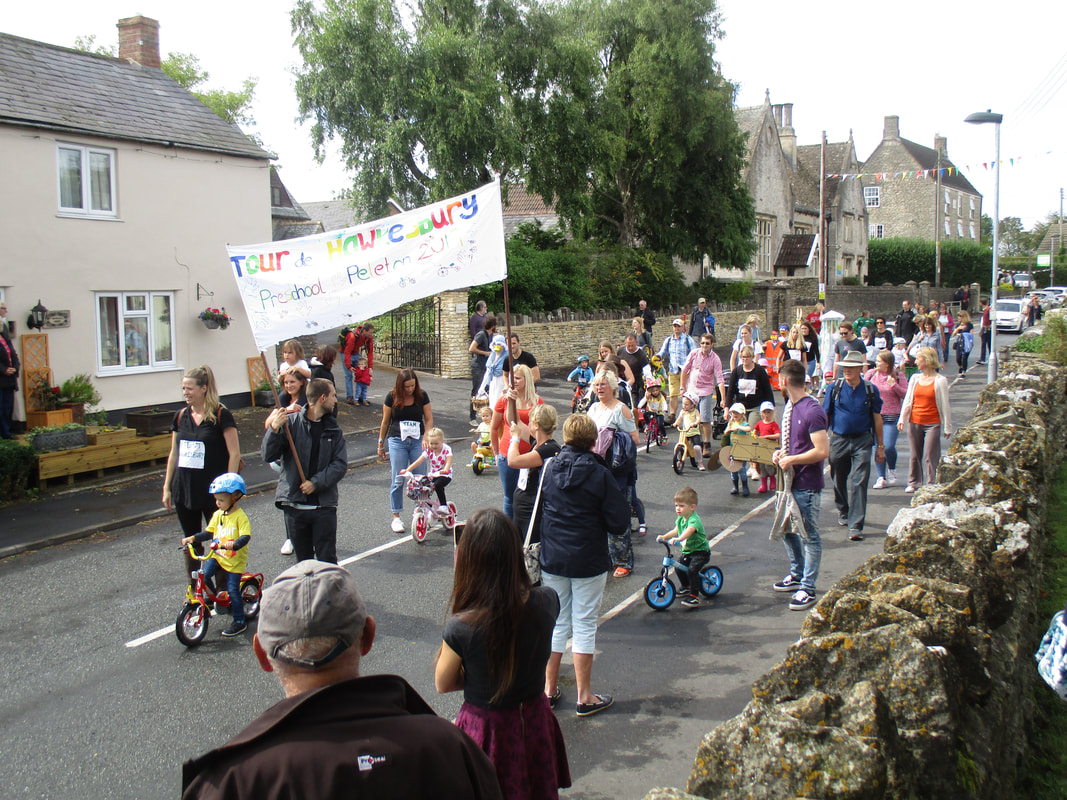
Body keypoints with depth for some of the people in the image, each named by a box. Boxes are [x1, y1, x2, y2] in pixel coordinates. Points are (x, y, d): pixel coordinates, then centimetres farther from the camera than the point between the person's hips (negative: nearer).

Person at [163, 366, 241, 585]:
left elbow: (234, 454, -10)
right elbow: (173, 454, 14)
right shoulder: (181, 416, 7)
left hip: (212, 491, -6)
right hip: (184, 490, 6)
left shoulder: (220, 415, -9)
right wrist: (167, 487, 12)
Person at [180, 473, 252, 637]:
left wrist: (234, 544, -42)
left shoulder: (240, 516, -15)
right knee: (204, 574, -16)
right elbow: (208, 532, 13)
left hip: (235, 559, -6)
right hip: (218, 556, 6)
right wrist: (193, 538, -1)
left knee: (233, 590, -5)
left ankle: (240, 622, 8)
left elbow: (246, 537, -24)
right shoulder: (217, 515, 7)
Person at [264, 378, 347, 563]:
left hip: (324, 506, 1)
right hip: (294, 504, -1)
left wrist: (316, 482, -14)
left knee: (327, 561, 0)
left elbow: (341, 464, -1)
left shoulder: (333, 429, 7)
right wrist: (274, 429, -24)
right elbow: (268, 456, -8)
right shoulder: (291, 423, -3)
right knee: (303, 560, 10)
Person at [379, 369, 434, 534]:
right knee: (397, 480, 0)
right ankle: (396, 517, 8)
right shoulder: (392, 397, -3)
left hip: (418, 440, 1)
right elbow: (385, 422, 7)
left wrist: (426, 437, -13)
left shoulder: (422, 396, -1)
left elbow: (429, 419, 2)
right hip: (397, 441, -1)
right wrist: (380, 444, 11)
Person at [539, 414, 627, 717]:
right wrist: (598, 524, 5)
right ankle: (585, 697, 12)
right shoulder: (599, 474, -15)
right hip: (588, 562, -4)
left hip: (552, 560, 4)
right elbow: (619, 521, -13)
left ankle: (550, 689, 23)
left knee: (556, 623, 15)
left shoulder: (549, 468, -3)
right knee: (584, 627, 5)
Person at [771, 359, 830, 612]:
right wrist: (782, 452, 4)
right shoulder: (790, 406, 9)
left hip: (807, 485, -9)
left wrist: (791, 460, -17)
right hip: (791, 481, 9)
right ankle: (797, 574, 37)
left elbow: (822, 451, -24)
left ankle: (808, 589, 11)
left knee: (809, 536, 2)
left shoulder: (812, 411, -21)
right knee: (787, 529, 20)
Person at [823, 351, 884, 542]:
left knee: (858, 482, -9)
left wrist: (880, 446, 9)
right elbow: (825, 415, 5)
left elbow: (877, 418, 7)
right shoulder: (835, 388, 0)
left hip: (862, 441, -1)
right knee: (839, 481, 14)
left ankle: (855, 525, -9)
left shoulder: (870, 390, 0)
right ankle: (843, 512, 40)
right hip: (838, 440, 1)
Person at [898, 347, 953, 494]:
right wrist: (902, 419, -1)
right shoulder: (915, 378, 7)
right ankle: (914, 482, 24)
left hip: (933, 424, -4)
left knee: (930, 456, -4)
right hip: (914, 422, 4)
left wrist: (948, 427, -1)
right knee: (915, 455, 11)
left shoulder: (940, 380, -5)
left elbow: (945, 405, -2)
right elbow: (907, 400, 9)